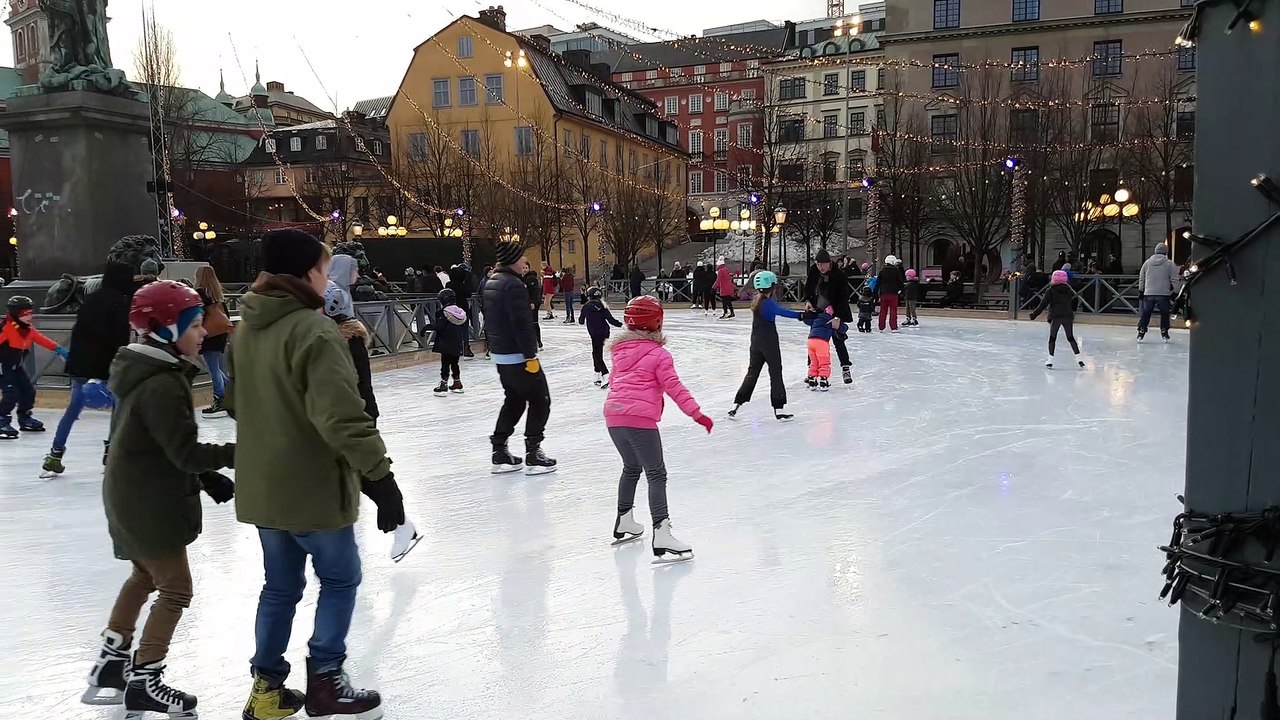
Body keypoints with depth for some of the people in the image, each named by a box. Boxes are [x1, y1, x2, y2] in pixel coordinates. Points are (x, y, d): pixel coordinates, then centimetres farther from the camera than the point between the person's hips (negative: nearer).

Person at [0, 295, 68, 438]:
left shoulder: (28, 329, 4)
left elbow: (41, 339, 15)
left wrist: (58, 349, 14)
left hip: (16, 366, 9)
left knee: (28, 391, 12)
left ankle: (24, 419, 29)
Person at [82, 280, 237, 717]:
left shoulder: (150, 372, 6)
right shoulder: (162, 385, -26)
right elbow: (185, 451, -26)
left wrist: (208, 478, 8)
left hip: (134, 496, 10)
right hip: (149, 502, -10)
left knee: (146, 575, 27)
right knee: (175, 589, 3)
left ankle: (111, 663, 39)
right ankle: (143, 683, 14)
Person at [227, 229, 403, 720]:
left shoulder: (248, 329, 6)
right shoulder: (315, 331, -21)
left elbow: (235, 401, 18)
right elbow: (342, 416, -28)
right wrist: (377, 472, -26)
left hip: (263, 485, 8)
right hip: (311, 486, -8)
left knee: (280, 586, 19)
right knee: (340, 578, 11)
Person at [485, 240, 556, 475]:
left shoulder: (492, 283, 12)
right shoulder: (513, 285, -19)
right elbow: (522, 324, -24)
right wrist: (530, 355, -21)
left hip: (500, 356, 9)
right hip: (519, 356, -9)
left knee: (514, 401, 18)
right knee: (540, 401, 2)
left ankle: (500, 453, 20)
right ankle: (533, 455, 3)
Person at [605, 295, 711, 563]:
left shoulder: (620, 350, 17)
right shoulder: (659, 354, 0)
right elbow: (674, 387, -9)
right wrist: (697, 413, -11)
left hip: (613, 415, 7)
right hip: (640, 419, -7)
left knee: (631, 467, 26)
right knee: (656, 475, -6)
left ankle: (624, 523, 37)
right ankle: (661, 536, -16)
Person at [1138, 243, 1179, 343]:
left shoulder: (1147, 262, 5)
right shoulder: (1169, 264, -3)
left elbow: (1141, 278, 10)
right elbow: (1174, 278, -2)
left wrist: (1140, 290, 18)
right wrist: (1172, 290, 11)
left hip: (1148, 293, 2)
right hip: (1163, 293, -2)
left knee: (1145, 314, 8)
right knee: (1164, 314, 10)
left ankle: (1141, 333, 5)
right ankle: (1164, 334, 12)